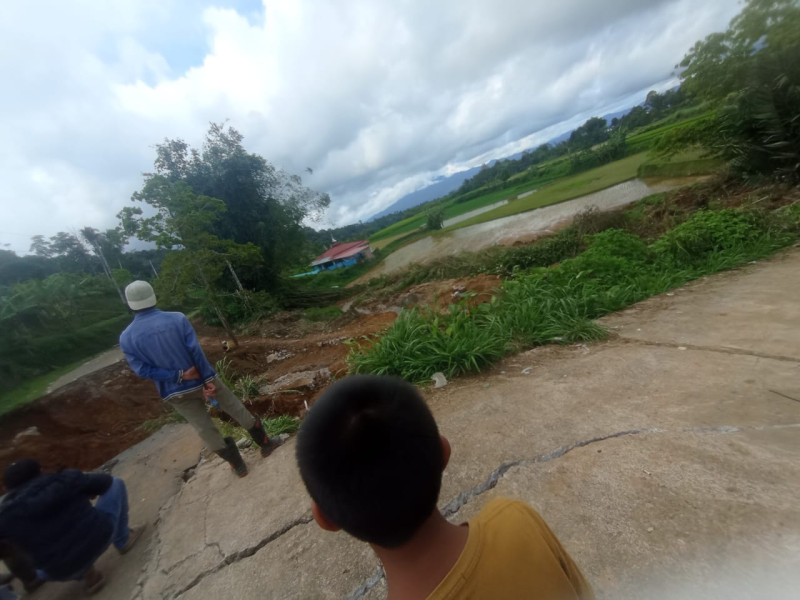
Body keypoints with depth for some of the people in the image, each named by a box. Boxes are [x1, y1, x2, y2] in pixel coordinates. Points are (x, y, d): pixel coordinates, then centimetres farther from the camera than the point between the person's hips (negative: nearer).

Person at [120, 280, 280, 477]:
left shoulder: (126, 338, -7)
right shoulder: (177, 318, -13)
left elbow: (142, 370, -12)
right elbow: (196, 351, -17)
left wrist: (178, 376, -11)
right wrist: (208, 379, -15)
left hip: (176, 392, 2)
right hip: (203, 379, -2)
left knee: (205, 430, 15)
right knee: (238, 410, 15)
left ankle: (238, 465, 27)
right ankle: (265, 443, 29)